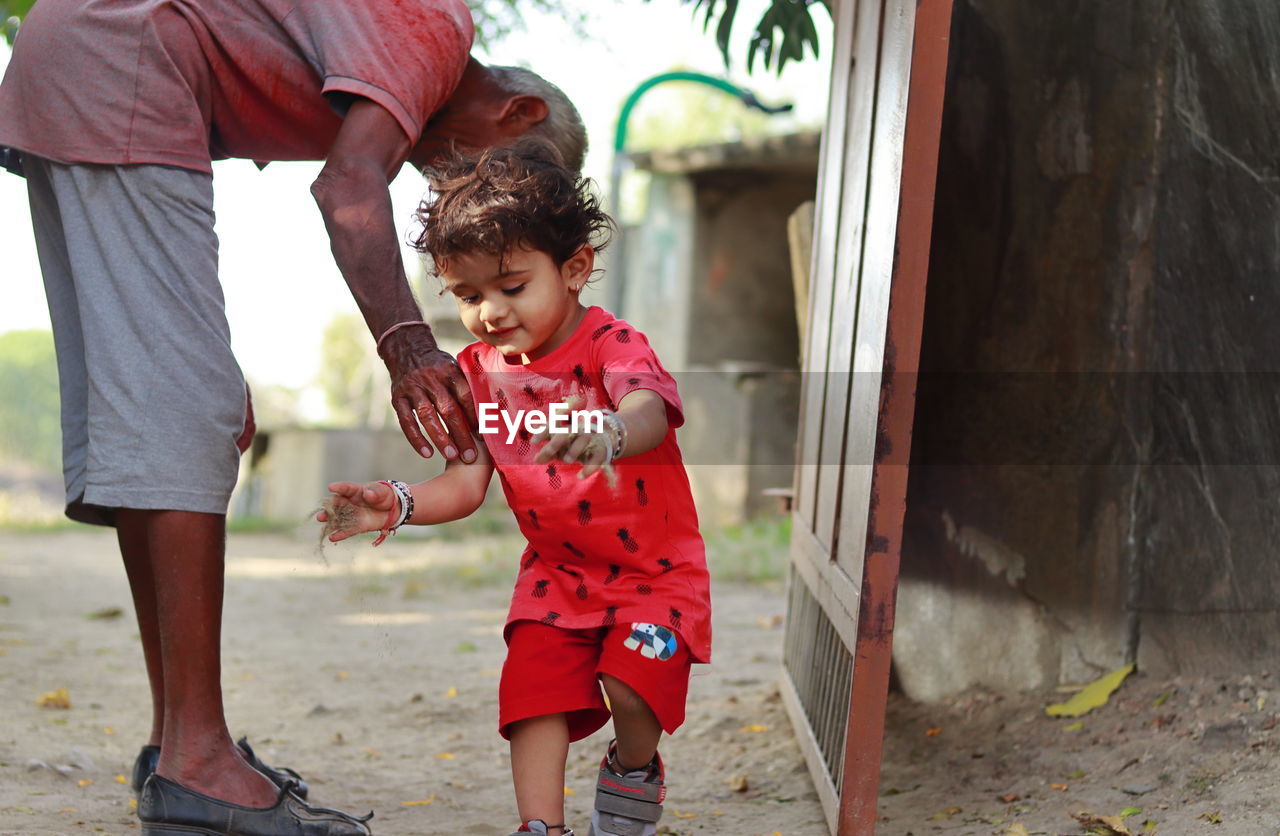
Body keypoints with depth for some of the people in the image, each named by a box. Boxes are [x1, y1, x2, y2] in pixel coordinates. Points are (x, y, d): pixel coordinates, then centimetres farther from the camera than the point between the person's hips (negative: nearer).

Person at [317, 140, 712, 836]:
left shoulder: (610, 344, -17)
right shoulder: (479, 372, -1)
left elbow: (650, 412, -40)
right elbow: (466, 483, -2)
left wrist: (610, 433, -64)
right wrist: (398, 505, -22)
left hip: (654, 570, -4)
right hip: (557, 573, 5)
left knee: (632, 686, -21)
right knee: (534, 688, -12)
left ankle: (633, 771, 11)